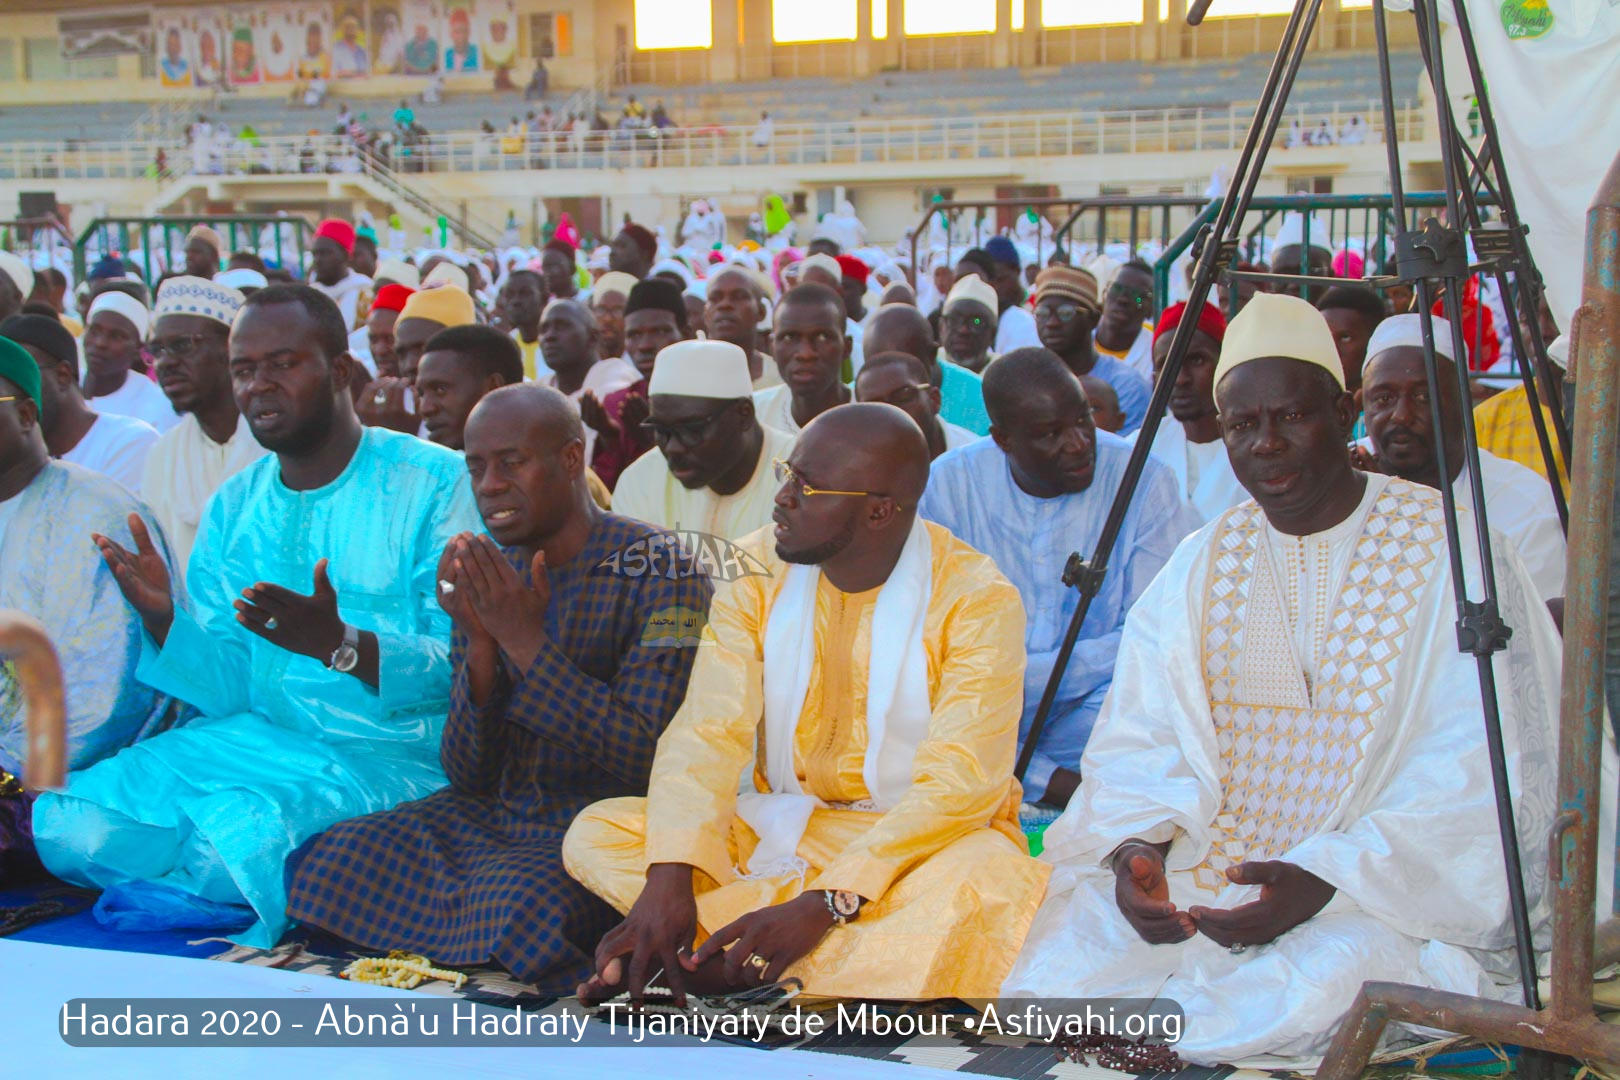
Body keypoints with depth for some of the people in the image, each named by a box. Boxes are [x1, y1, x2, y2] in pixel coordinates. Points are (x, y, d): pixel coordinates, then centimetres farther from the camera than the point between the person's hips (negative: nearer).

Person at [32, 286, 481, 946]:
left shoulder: (439, 483, -7)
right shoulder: (232, 507, 12)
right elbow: (230, 691, 8)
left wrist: (341, 645, -30)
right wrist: (165, 621, -11)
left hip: (393, 759, -5)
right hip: (260, 741, 6)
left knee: (244, 828, -32)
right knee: (68, 826, -14)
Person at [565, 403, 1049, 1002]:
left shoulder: (975, 599, -14)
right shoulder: (757, 570, -2)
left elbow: (959, 784, -23)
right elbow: (708, 733, -10)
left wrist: (824, 903, -33)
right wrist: (669, 877, -27)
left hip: (920, 840, -4)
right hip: (777, 830, 4)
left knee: (995, 879, -38)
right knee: (595, 833, -15)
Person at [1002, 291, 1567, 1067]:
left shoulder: (1452, 552, -4)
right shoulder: (1200, 567, 10)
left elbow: (1481, 779, -11)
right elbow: (1144, 740, 4)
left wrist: (1325, 877, -24)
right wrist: (1136, 846, -19)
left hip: (1399, 882, -3)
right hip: (1212, 865, 3)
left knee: (1334, 970, -35)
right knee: (1081, 927, -25)